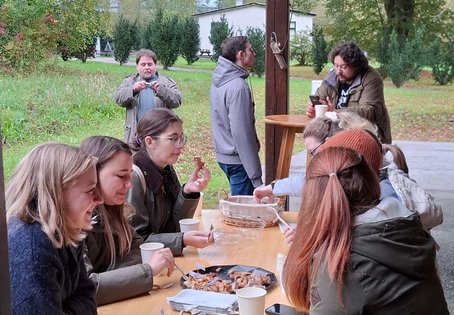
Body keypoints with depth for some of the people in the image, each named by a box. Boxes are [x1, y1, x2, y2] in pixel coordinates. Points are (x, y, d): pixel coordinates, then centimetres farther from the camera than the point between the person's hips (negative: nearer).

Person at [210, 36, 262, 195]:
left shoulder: (219, 80, 8)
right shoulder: (238, 86, -22)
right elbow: (242, 133, -24)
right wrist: (256, 176, -20)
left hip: (223, 155, 9)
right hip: (238, 159, -9)